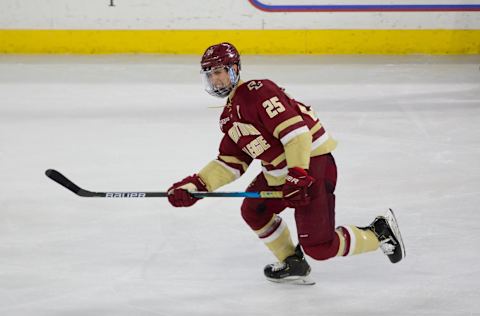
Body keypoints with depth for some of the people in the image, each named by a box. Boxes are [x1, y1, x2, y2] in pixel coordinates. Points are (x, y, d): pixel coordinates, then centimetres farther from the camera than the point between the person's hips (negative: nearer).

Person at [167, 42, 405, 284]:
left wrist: (297, 176, -29)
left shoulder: (256, 92, -17)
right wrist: (196, 185, 4)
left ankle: (380, 232, 10)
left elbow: (295, 130, -25)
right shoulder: (228, 118, 15)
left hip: (311, 163, -10)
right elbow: (230, 163, 16)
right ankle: (292, 263, 25)